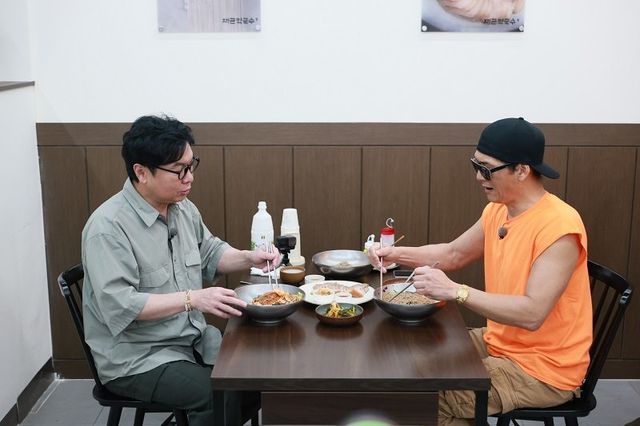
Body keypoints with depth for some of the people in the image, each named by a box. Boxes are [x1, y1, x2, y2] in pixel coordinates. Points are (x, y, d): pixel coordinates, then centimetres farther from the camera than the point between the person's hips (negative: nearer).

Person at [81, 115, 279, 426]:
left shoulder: (183, 208, 4)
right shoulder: (108, 226, -21)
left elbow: (209, 253, 19)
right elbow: (119, 306, -27)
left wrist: (249, 258, 1)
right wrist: (194, 298, -31)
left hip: (192, 339, 8)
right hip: (135, 358, -8)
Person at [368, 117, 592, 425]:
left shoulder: (558, 226, -26)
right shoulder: (497, 210, 0)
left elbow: (532, 313, -33)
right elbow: (454, 254, 13)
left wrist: (454, 290, -36)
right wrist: (397, 254, -2)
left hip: (544, 369, -8)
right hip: (499, 343, 8)